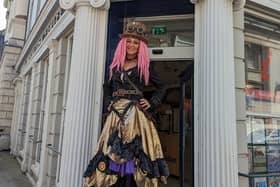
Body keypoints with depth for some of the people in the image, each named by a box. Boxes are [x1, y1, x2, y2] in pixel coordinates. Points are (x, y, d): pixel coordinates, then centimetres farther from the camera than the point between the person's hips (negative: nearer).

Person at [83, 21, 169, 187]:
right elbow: (108, 87, 28)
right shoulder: (116, 66, 16)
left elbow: (162, 87, 12)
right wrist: (108, 102, 13)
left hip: (137, 115, -3)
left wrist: (152, 103, 0)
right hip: (116, 115, 3)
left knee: (134, 155, -7)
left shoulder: (144, 66, 8)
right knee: (113, 155, -1)